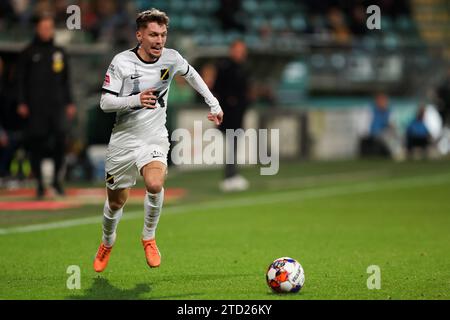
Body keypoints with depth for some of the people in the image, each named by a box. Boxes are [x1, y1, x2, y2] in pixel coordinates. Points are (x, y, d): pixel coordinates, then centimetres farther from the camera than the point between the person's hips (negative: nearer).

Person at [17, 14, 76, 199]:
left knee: (60, 139, -11)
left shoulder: (59, 53, 15)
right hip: (35, 107, -2)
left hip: (56, 105, 2)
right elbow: (21, 80, 3)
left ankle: (57, 179, 3)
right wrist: (22, 103, -5)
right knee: (36, 144, -2)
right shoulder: (28, 53, 6)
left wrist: (69, 103, 12)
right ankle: (39, 184, 7)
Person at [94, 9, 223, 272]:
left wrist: (214, 104, 22)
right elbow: (105, 102, -12)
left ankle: (149, 238, -5)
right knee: (116, 202, 10)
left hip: (155, 139, 0)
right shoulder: (122, 62, -11)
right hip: (124, 140, 0)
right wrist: (135, 100, -29)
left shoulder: (171, 58, -4)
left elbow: (191, 74, 20)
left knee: (155, 184, -30)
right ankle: (107, 243, 43)